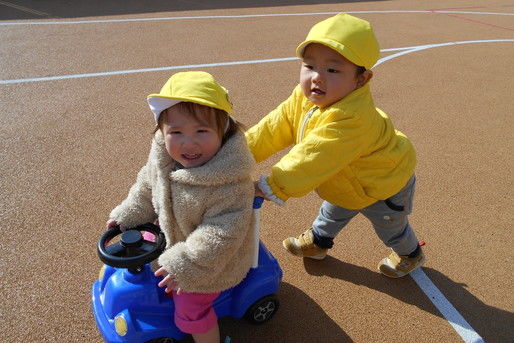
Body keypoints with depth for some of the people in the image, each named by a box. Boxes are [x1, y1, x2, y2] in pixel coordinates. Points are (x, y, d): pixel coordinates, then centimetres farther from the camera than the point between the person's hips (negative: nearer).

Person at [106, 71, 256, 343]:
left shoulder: (232, 183, -39)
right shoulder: (162, 158, -16)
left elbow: (222, 233, -35)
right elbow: (147, 189, 4)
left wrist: (186, 265, -32)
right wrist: (126, 216, 12)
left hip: (214, 261, -7)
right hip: (174, 237, 7)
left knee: (191, 308, 8)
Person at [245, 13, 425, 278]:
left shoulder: (351, 119, -47)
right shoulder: (304, 98, -19)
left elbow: (313, 160, -46)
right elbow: (274, 128, -15)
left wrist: (269, 188, -40)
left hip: (383, 186, -6)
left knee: (391, 227, 22)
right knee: (332, 213, 31)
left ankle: (411, 256, 54)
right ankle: (318, 241, 61)